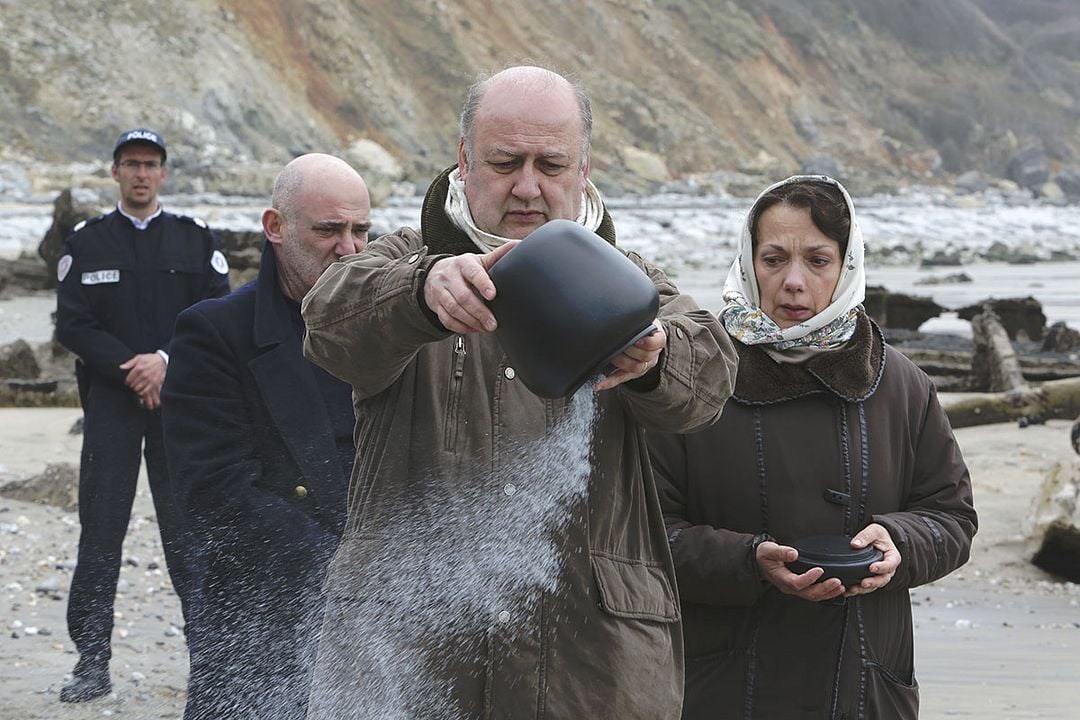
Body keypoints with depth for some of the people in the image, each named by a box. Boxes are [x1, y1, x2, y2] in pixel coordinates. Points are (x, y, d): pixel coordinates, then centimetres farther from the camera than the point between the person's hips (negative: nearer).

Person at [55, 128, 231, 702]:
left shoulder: (196, 240, 9)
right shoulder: (86, 242, 9)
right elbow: (72, 323, 1)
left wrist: (166, 361, -13)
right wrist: (129, 369, -11)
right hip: (111, 397, 0)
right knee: (100, 530, -3)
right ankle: (92, 661, 1)